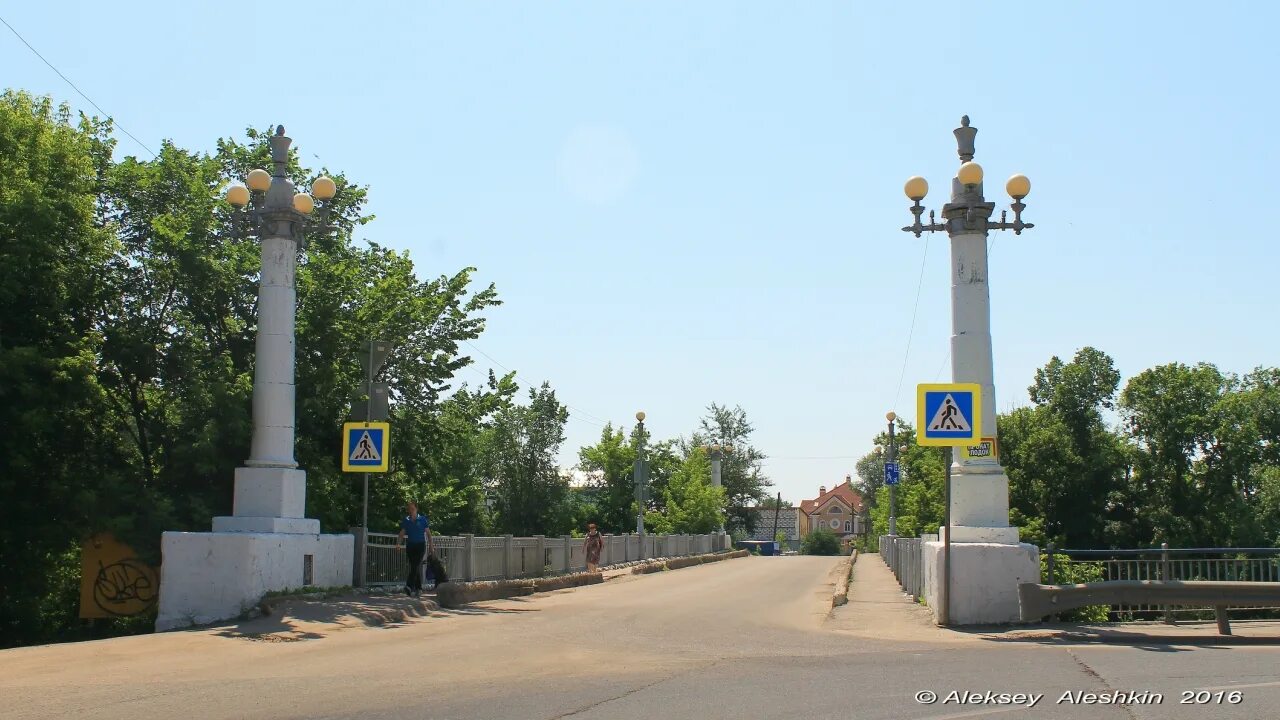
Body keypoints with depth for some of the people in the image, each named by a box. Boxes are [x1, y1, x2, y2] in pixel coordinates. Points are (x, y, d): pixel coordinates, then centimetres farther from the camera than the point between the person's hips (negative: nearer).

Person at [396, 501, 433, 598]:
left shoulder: (422, 519, 1)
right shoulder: (406, 520, 7)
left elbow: (428, 533, 6)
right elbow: (402, 533, 6)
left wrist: (431, 546, 3)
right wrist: (398, 543, -12)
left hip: (420, 545, -3)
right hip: (410, 545, 3)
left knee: (416, 565, -18)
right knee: (413, 567, 5)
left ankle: (409, 586, -29)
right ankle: (418, 589, 12)